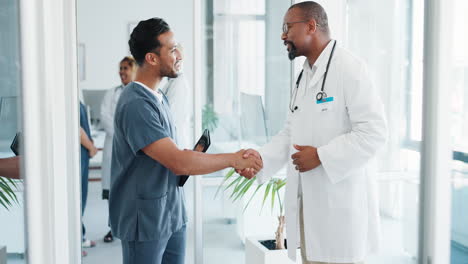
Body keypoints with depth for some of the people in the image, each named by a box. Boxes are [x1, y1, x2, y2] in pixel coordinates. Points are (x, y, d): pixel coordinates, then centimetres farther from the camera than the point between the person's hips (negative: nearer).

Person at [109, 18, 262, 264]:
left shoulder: (159, 97, 10)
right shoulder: (136, 104, -21)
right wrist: (233, 159, -17)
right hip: (145, 221, -8)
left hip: (173, 216, 8)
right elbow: (179, 162, -25)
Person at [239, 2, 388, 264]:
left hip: (339, 205, -8)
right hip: (308, 204, 8)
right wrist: (262, 156, -2)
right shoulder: (305, 75, 15)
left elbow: (375, 131, -19)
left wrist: (321, 156, -20)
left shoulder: (349, 68, -12)